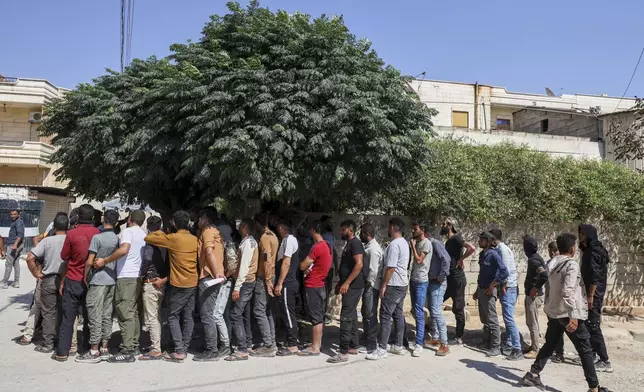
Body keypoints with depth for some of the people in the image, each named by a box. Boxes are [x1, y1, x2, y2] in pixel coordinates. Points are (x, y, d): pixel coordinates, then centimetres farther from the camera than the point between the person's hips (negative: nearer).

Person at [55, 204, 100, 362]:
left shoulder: (72, 233, -9)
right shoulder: (98, 234, -4)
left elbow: (64, 257, 1)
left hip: (73, 281, -2)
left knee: (68, 318, 5)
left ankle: (62, 352, 8)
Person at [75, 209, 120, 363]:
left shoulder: (97, 238, -12)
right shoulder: (117, 238, 5)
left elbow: (89, 262, -12)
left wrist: (85, 278, 0)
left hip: (98, 281, -6)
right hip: (111, 281, 6)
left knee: (95, 316, -1)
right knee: (107, 316, 10)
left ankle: (94, 352, 4)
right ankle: (104, 349, 16)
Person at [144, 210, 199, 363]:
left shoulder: (173, 238, -12)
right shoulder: (195, 239, 6)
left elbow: (148, 238, -6)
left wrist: (160, 232, 12)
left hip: (180, 285, -6)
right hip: (193, 283, 6)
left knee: (173, 317, 2)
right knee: (188, 317, 10)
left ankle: (179, 351, -3)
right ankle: (185, 349, 14)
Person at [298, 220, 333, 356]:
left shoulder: (317, 247, -20)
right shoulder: (327, 245, 10)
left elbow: (302, 266, -17)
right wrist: (310, 267, -2)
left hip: (313, 286, -9)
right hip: (320, 285, 9)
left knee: (315, 317, -4)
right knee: (319, 316, 14)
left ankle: (315, 348, 2)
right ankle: (318, 343, 23)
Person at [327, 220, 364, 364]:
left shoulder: (355, 243, -14)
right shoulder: (348, 244, 17)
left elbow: (359, 264, -24)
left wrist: (347, 283, -25)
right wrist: (340, 283, 21)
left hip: (353, 286, -10)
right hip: (349, 285, 10)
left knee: (346, 317, -10)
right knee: (352, 316, 14)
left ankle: (343, 353, -9)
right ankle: (353, 347, 22)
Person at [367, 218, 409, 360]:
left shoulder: (394, 244, -18)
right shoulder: (404, 243, 12)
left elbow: (390, 267, -22)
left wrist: (383, 285, -16)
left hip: (393, 285, -10)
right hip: (402, 284, 10)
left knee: (385, 316, -7)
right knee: (398, 315, 14)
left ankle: (382, 350, -5)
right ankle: (399, 346, 20)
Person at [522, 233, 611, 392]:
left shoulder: (551, 264, 8)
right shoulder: (571, 265, -17)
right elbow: (568, 292, -26)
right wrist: (574, 316, -28)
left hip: (553, 312, 8)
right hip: (568, 314, -8)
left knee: (549, 345, 17)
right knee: (585, 350, 3)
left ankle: (533, 375, 15)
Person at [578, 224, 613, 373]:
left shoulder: (593, 252, -16)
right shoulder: (590, 250, 14)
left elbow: (595, 276, -22)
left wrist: (590, 296, -22)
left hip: (594, 294, -10)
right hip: (594, 293, 10)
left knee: (594, 327, -8)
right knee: (589, 324, 16)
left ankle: (605, 362, -5)